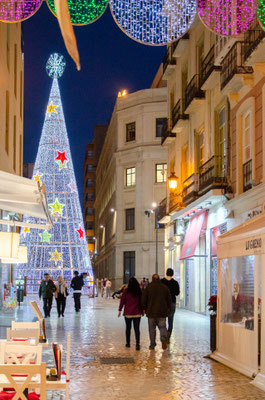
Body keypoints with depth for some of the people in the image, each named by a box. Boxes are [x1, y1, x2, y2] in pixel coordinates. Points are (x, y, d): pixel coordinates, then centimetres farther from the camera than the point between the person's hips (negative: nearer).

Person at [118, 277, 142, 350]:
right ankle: (137, 344, -9)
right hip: (137, 313, 1)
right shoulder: (139, 291, -2)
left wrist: (120, 310, 5)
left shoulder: (126, 291, -7)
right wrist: (142, 310, 16)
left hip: (128, 313, -1)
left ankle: (128, 343, 22)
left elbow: (122, 300, -3)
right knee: (137, 328, 1)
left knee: (128, 328, 14)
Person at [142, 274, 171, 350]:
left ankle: (152, 345, 12)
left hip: (151, 311, -1)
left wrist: (144, 309, 10)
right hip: (162, 312, 1)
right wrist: (168, 308, 20)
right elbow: (169, 299, 8)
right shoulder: (165, 288, 3)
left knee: (152, 328, 9)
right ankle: (163, 339, -20)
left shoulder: (148, 288, -4)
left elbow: (143, 299, -2)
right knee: (162, 327, 8)